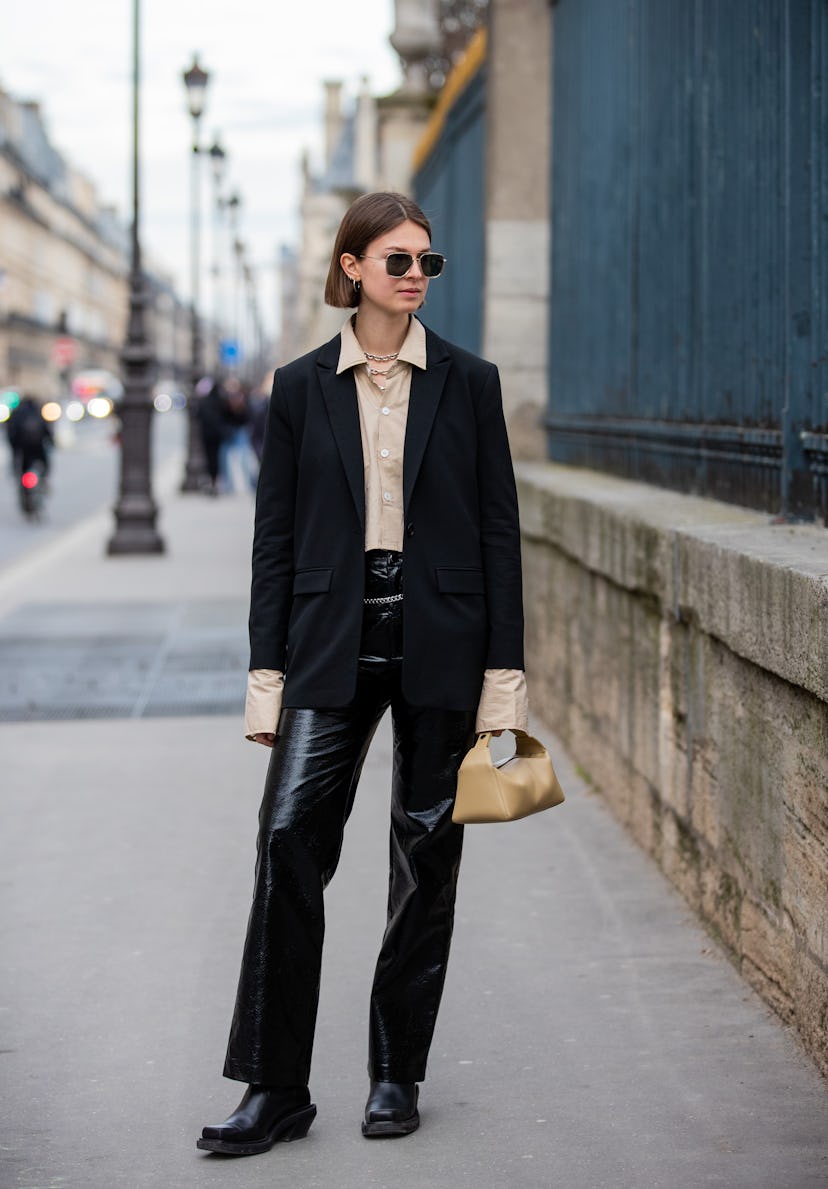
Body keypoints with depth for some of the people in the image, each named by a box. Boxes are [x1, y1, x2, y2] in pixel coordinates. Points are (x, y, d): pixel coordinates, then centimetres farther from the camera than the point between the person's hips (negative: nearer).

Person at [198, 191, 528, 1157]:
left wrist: (503, 672, -2)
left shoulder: (467, 383, 4)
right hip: (332, 641, 0)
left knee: (426, 853, 5)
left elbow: (498, 530, 3)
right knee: (289, 834, -11)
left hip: (439, 642, 0)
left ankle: (398, 1074, 18)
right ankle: (275, 1088, -4)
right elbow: (275, 536, 5)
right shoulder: (302, 388, 6)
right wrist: (267, 671, -1)